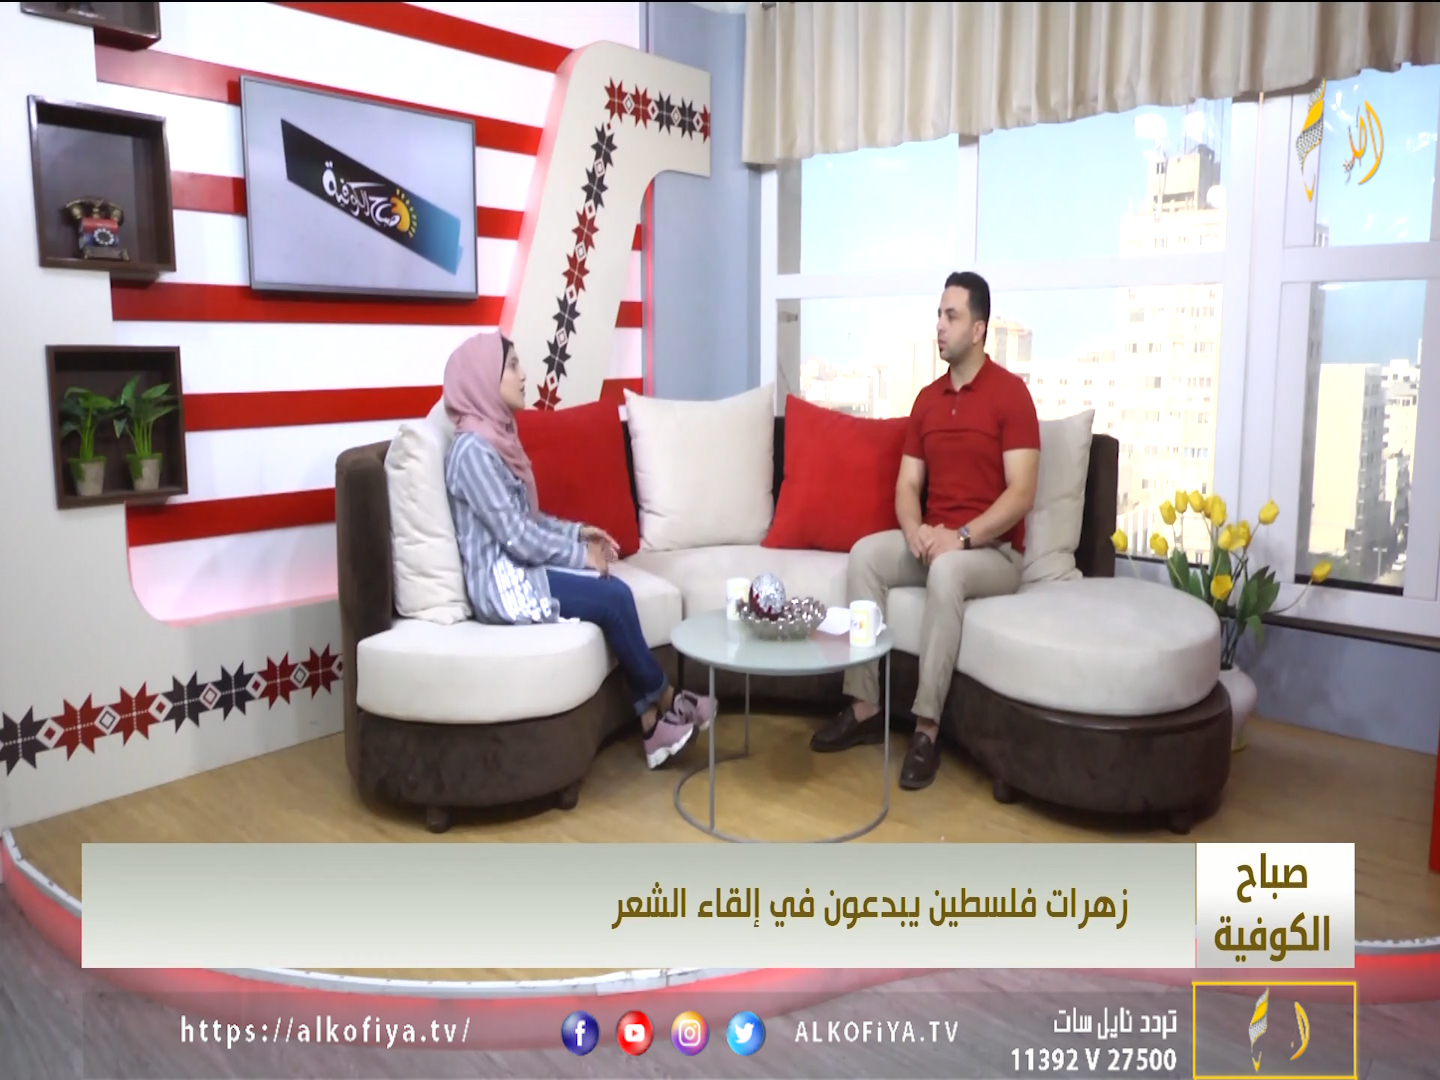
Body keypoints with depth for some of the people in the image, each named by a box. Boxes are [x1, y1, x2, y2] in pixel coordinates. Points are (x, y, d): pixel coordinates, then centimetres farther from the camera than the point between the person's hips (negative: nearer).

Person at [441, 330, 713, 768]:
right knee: (612, 599, -14)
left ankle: (652, 718, -5)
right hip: (502, 582, -9)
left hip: (517, 569, 9)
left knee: (613, 592, -9)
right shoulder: (473, 449, -19)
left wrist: (577, 532, 5)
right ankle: (663, 699, 7)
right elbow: (515, 535, -21)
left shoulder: (495, 437, 12)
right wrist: (579, 553, -11)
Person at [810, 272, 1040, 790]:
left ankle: (926, 728, -30)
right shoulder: (927, 398, 11)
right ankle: (864, 708, -17)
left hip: (994, 550, -6)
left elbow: (1022, 493, -16)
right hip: (931, 541, 6)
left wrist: (961, 536, -26)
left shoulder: (1010, 392, -9)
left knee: (946, 570, -37)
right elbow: (907, 483, 8)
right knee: (864, 554, -19)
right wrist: (914, 529, -13)